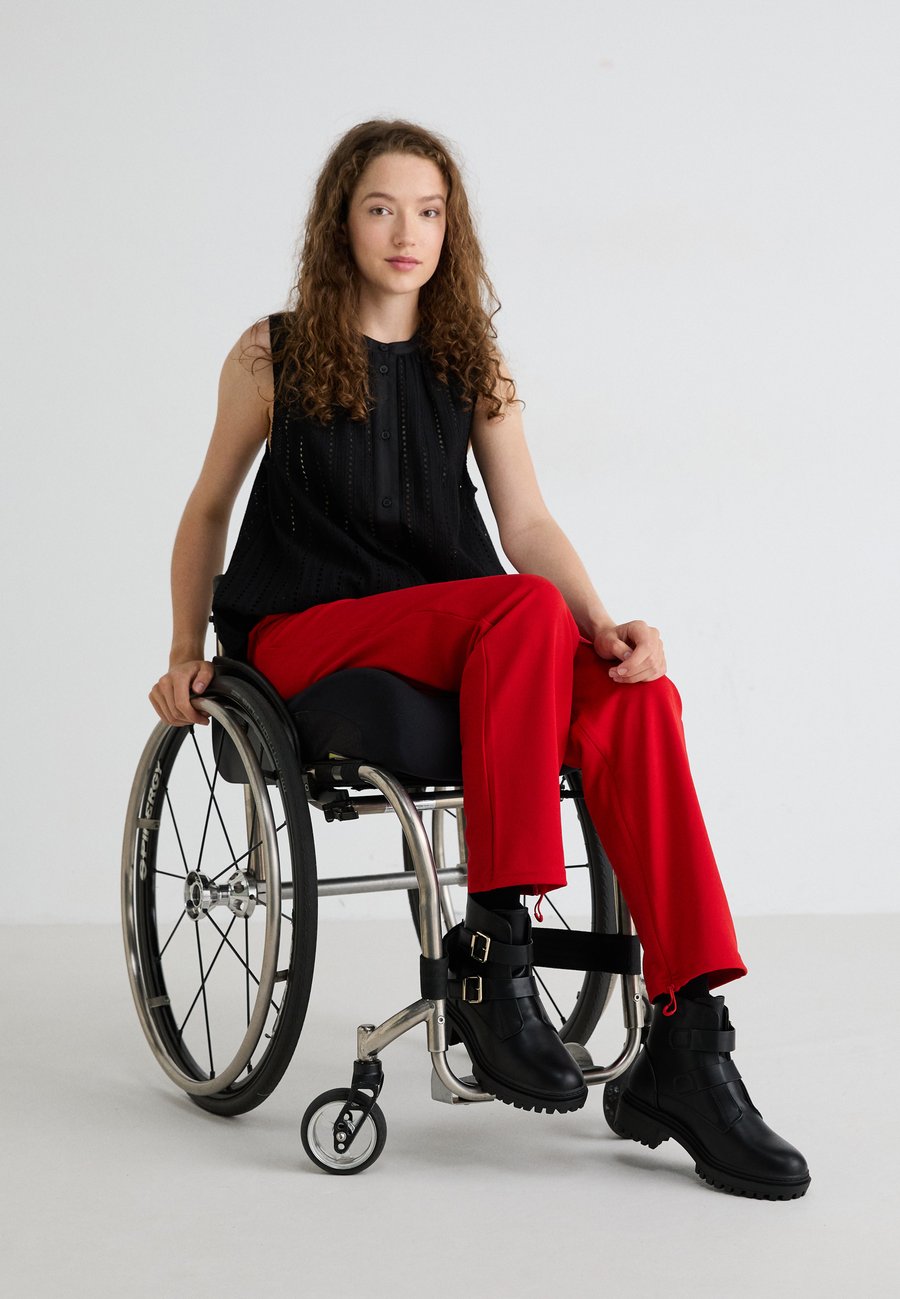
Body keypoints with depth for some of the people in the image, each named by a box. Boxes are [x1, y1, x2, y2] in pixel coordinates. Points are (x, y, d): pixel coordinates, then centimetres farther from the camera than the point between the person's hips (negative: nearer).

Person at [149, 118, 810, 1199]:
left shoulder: (473, 363, 14)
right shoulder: (274, 355, 6)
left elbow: (527, 523, 4)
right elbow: (209, 509, 15)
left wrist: (605, 624, -14)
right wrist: (186, 655, 7)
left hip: (457, 640, 3)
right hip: (310, 633, -3)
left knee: (633, 695, -29)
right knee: (529, 611, -34)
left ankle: (684, 1054, -33)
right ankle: (492, 956, -33)